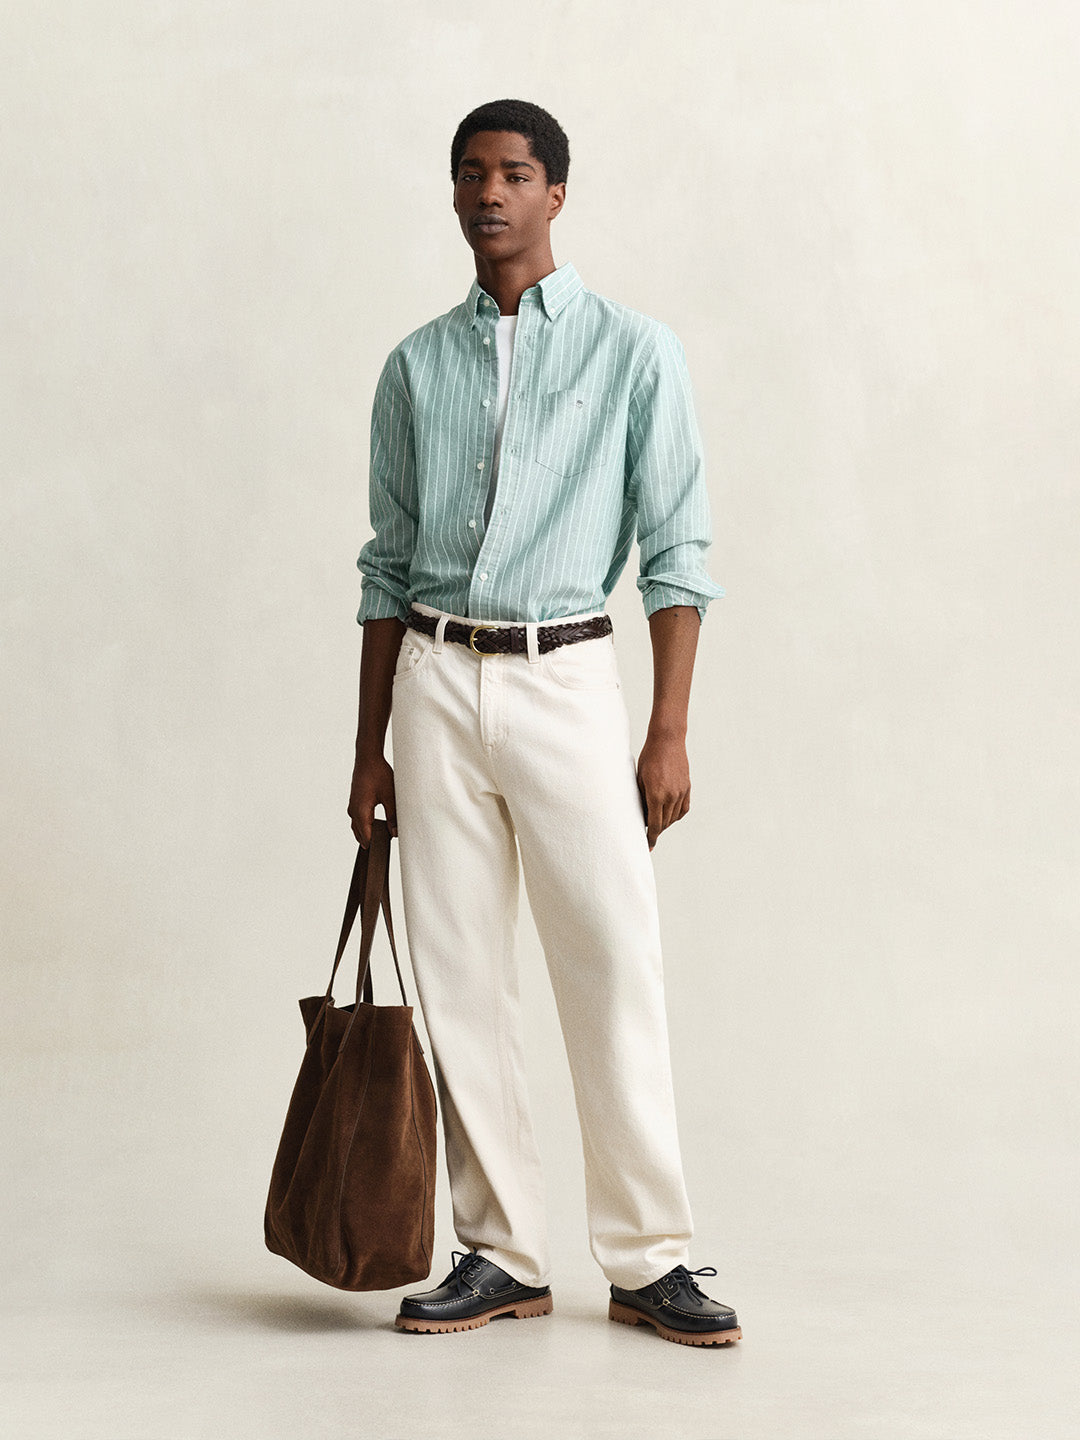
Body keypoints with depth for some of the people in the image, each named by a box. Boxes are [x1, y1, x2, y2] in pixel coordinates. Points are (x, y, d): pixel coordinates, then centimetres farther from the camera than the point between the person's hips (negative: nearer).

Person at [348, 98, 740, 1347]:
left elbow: (676, 550, 0)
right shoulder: (416, 368, 11)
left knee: (615, 965, -6)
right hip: (435, 682, 3)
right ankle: (500, 1254, 12)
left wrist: (670, 731, -7)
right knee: (457, 975, 3)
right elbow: (389, 565, 14)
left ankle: (647, 1257, 3)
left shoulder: (634, 352, 2)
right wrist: (370, 748, 11)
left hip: (565, 678, -3)